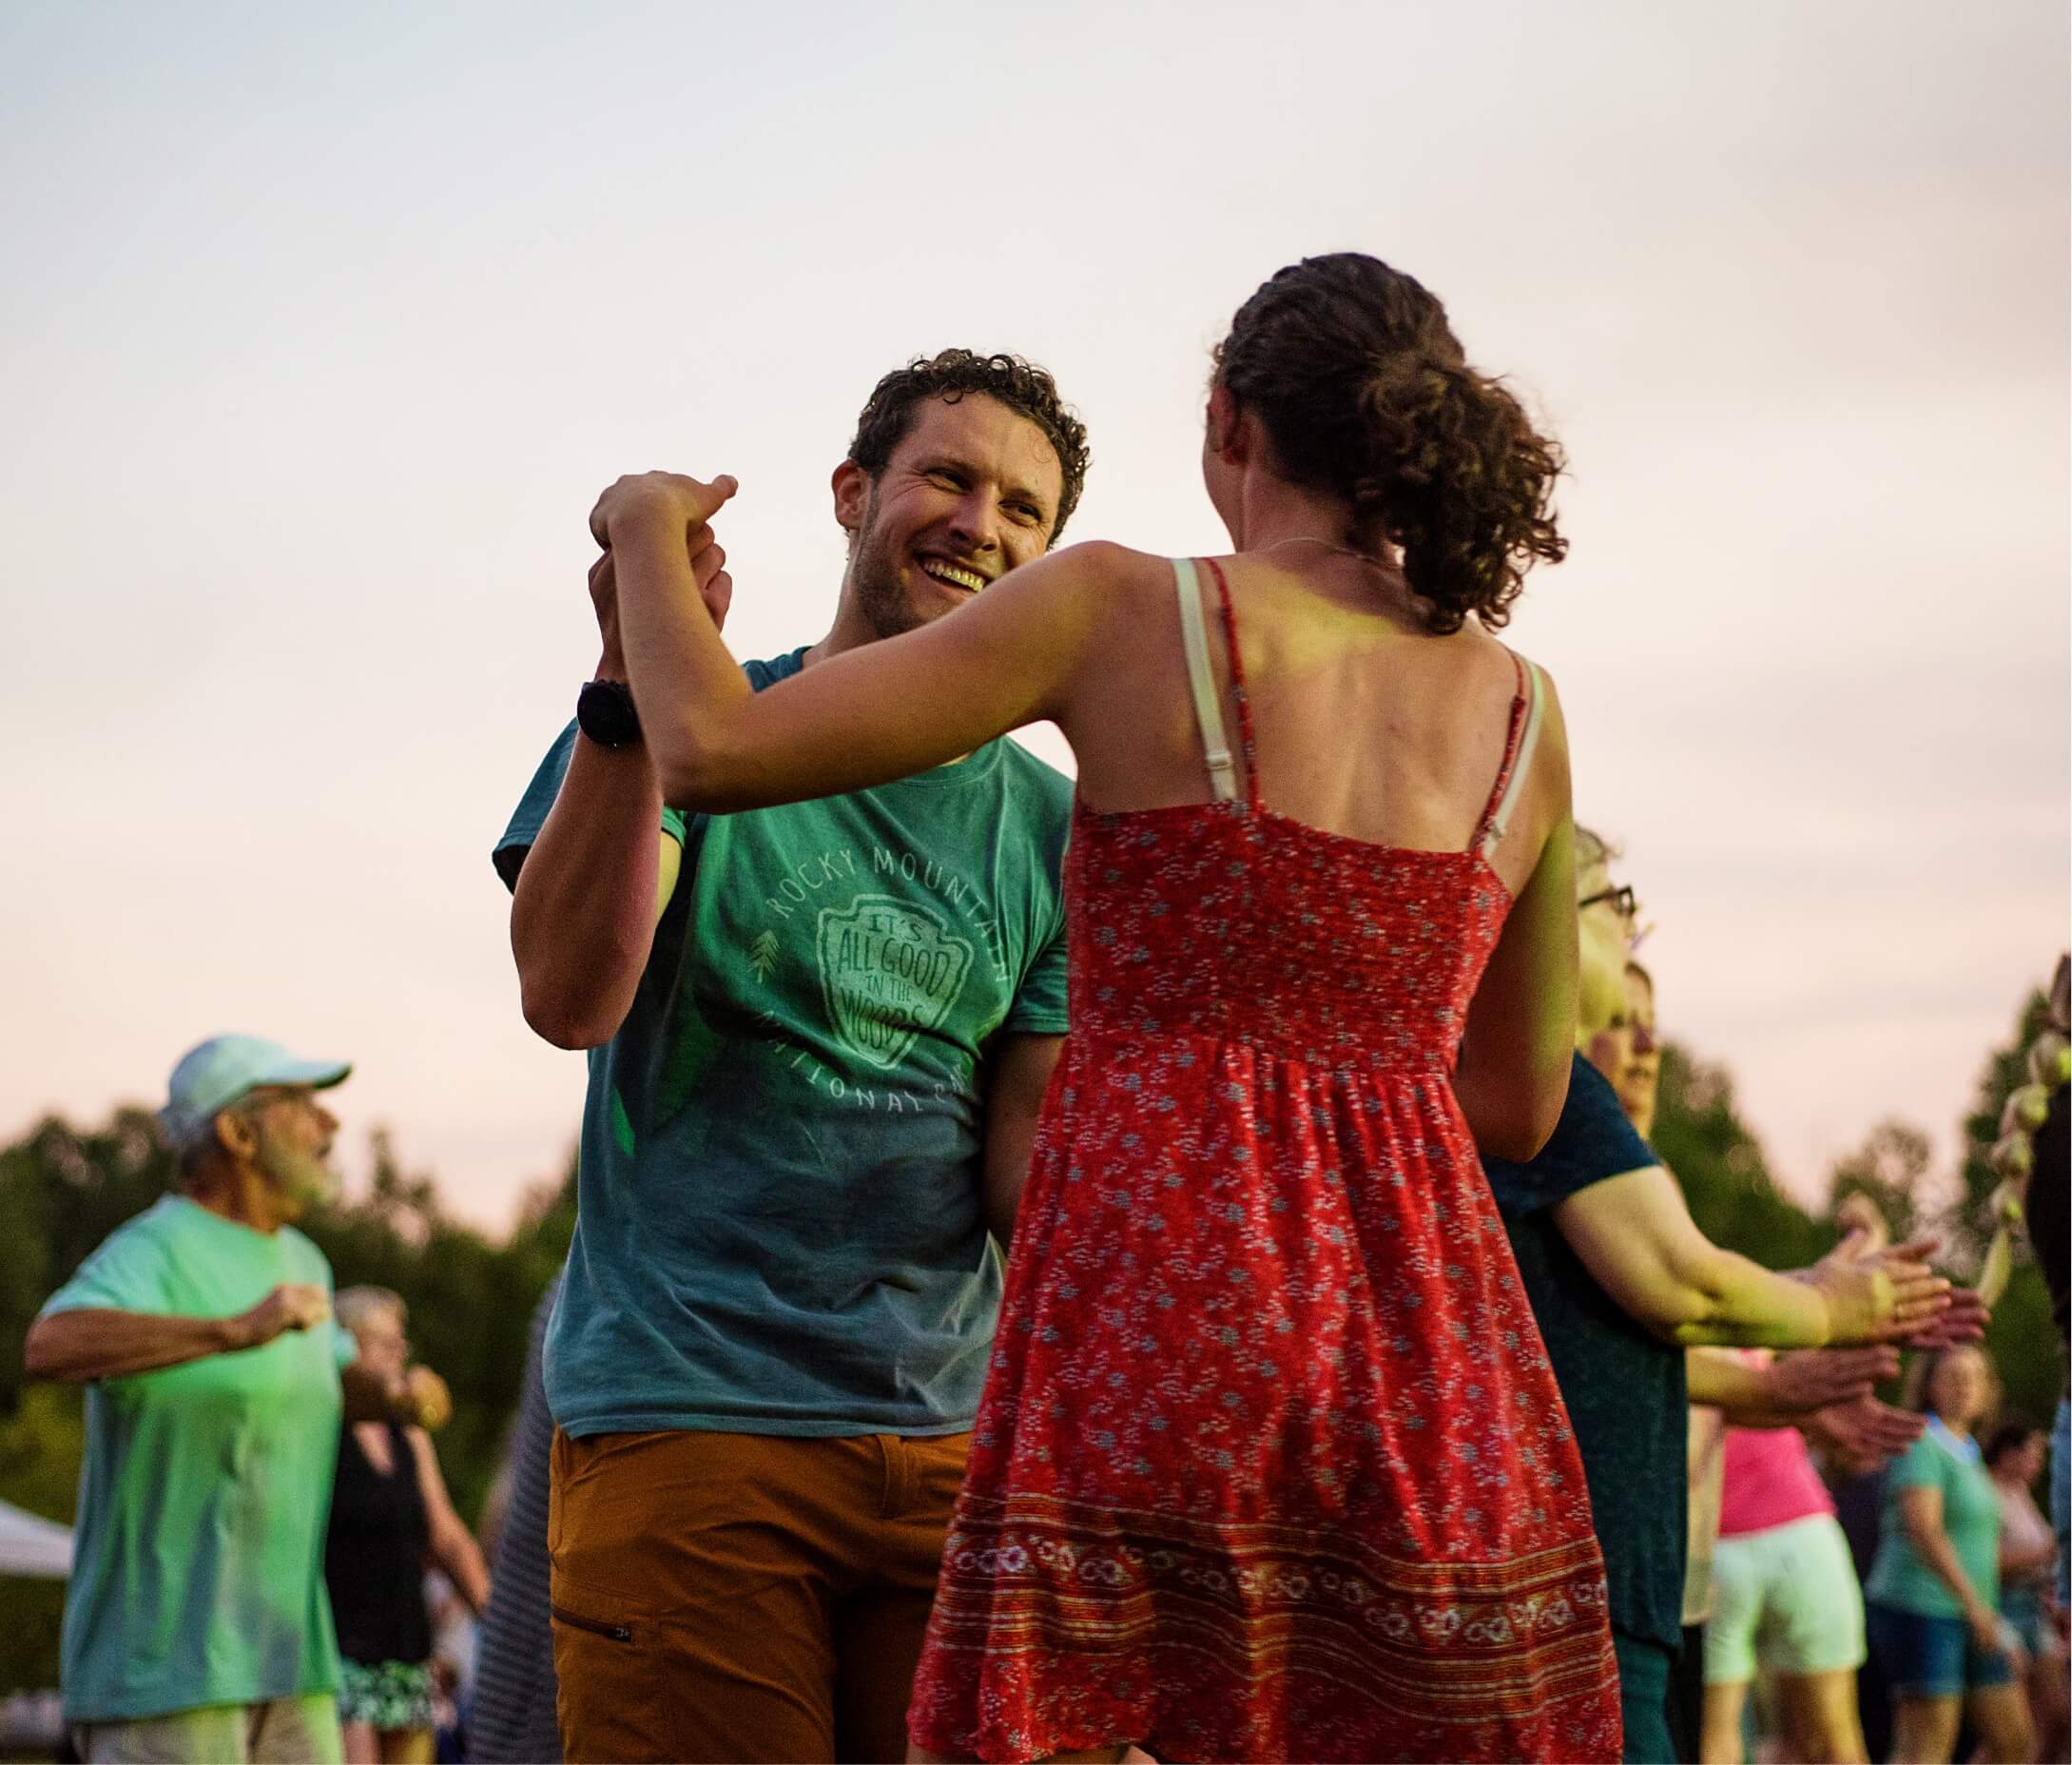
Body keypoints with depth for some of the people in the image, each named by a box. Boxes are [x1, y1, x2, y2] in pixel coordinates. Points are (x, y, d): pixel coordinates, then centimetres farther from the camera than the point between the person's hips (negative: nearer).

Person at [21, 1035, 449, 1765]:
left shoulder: (298, 1260, 15)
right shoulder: (154, 1251, -12)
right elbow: (52, 1345, -33)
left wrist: (394, 1394, 11)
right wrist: (235, 1330, -42)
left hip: (282, 1660, 8)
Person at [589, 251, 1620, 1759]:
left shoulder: (1125, 611, 0)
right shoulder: (1525, 710, 13)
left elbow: (713, 751, -1)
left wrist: (650, 541, 18)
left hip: (1159, 1312, -4)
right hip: (1431, 1358, 4)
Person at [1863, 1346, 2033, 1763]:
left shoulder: (1966, 1454, 18)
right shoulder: (1922, 1446, -10)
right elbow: (1923, 1530, -22)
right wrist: (1974, 1603, -27)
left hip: (1966, 1619, 9)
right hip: (1919, 1611, -9)